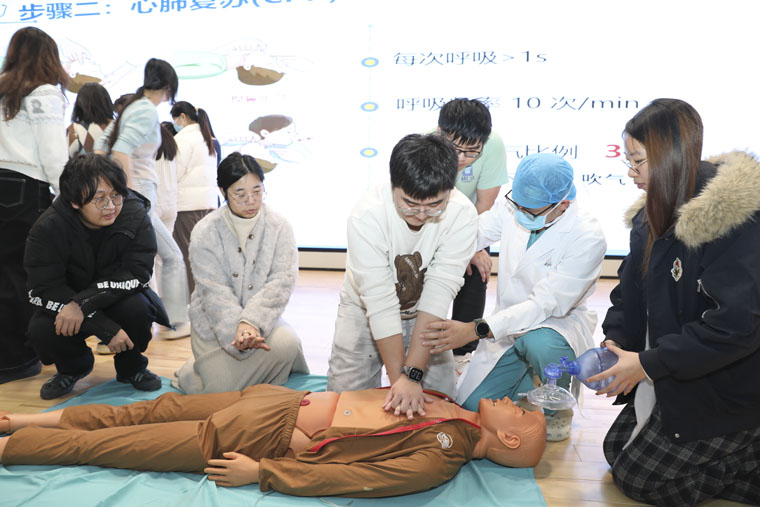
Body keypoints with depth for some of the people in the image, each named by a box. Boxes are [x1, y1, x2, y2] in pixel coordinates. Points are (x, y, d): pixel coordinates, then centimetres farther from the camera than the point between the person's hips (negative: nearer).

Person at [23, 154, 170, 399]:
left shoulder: (135, 215, -22)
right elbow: (43, 289, -24)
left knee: (137, 307, -32)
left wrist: (83, 304, -36)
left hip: (119, 298, 0)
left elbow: (137, 273, -23)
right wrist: (107, 329, -32)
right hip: (68, 303, 0)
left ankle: (131, 367, 1)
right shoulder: (47, 228, -22)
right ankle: (73, 367, 10)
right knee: (41, 330, -28)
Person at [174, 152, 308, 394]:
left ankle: (268, 394, 2)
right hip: (216, 322, -1)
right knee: (222, 388, -15)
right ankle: (200, 367, 22)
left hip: (262, 317, 1)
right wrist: (237, 328, -31)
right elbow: (214, 292, -15)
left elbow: (282, 280, -14)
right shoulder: (205, 232, -8)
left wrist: (251, 321, -28)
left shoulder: (278, 225, -5)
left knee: (286, 343, -29)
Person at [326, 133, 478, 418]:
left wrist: (413, 374, -35)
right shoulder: (367, 215, -33)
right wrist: (398, 378, -33)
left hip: (423, 315, 1)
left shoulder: (462, 215, -28)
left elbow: (439, 294, -31)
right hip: (365, 310, -1)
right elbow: (380, 302, -32)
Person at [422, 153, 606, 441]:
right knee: (471, 405, -6)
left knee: (540, 343, -40)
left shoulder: (588, 238, -24)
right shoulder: (511, 206, -10)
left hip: (560, 323, -4)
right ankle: (528, 375, 24)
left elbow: (547, 304, -29)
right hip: (510, 323, 4)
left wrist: (476, 330, -36)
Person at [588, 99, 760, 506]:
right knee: (617, 448, 18)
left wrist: (648, 363, -25)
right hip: (672, 377, 9)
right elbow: (631, 287, 10)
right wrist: (615, 341, -8)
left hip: (723, 391, -9)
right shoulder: (654, 213, 2)